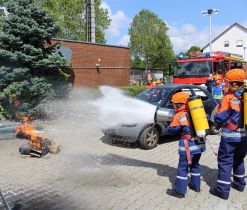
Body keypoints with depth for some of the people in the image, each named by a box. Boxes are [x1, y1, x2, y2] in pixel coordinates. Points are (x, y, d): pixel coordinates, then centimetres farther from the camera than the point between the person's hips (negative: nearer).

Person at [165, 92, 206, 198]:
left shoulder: (179, 115, -7)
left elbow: (170, 129, -5)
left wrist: (166, 127, 16)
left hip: (188, 145, -6)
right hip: (200, 143, 6)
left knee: (183, 167, 3)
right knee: (195, 165, 22)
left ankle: (179, 191, 8)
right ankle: (196, 185, 34)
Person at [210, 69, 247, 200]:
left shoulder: (229, 97, -15)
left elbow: (219, 118, -14)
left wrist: (217, 121, 6)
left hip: (230, 136, -6)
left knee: (225, 161, 3)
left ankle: (223, 190, 5)